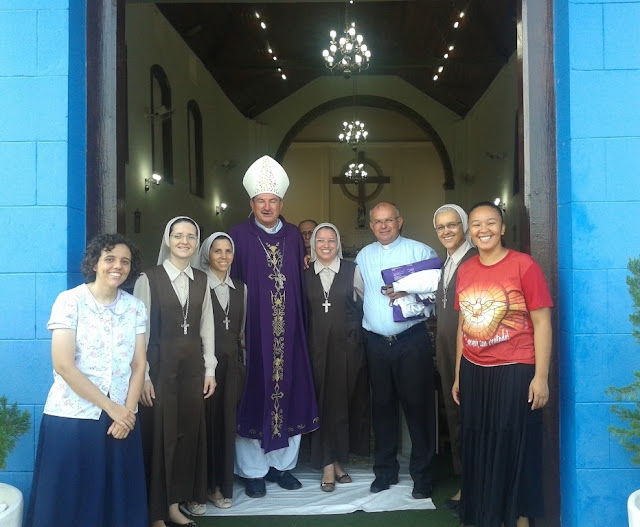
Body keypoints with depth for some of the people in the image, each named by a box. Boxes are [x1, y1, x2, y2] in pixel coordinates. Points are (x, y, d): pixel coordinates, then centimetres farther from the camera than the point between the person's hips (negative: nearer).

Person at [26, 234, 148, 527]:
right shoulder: (70, 301, -7)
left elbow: (138, 365, 5)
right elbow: (63, 365, -13)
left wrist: (127, 410, -9)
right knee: (69, 503, 6)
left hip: (122, 417, 4)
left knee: (119, 502, 10)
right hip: (72, 417, -3)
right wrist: (111, 407, -13)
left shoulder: (136, 308, 5)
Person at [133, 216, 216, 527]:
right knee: (159, 434, 2)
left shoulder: (201, 280, 8)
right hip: (160, 365, -4)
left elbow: (206, 327, 10)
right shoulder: (149, 278, -6)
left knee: (189, 433, 8)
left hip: (193, 366, 4)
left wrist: (210, 369, 7)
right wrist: (143, 375, -11)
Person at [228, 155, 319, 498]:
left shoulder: (294, 236, 9)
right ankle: (253, 470, 15)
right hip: (252, 331, -3)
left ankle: (282, 464, 22)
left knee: (289, 393, 7)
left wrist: (301, 324, 5)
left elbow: (300, 284, 11)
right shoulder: (239, 236, -1)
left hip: (288, 332, 3)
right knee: (252, 396, 3)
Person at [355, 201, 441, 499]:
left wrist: (408, 294, -17)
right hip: (376, 342, 4)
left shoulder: (420, 251, -2)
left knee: (417, 404, 0)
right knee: (382, 405, 12)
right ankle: (385, 469, 25)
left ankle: (422, 475, 12)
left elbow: (440, 285, -9)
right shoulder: (363, 256, 12)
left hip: (411, 340, -4)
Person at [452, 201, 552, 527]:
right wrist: (458, 375, 14)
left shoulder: (524, 265, -9)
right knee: (478, 449, 13)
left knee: (515, 448, 4)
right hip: (474, 372, 5)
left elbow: (542, 323, -10)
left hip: (515, 372, -5)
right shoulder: (464, 270, 7)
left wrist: (541, 377, -14)